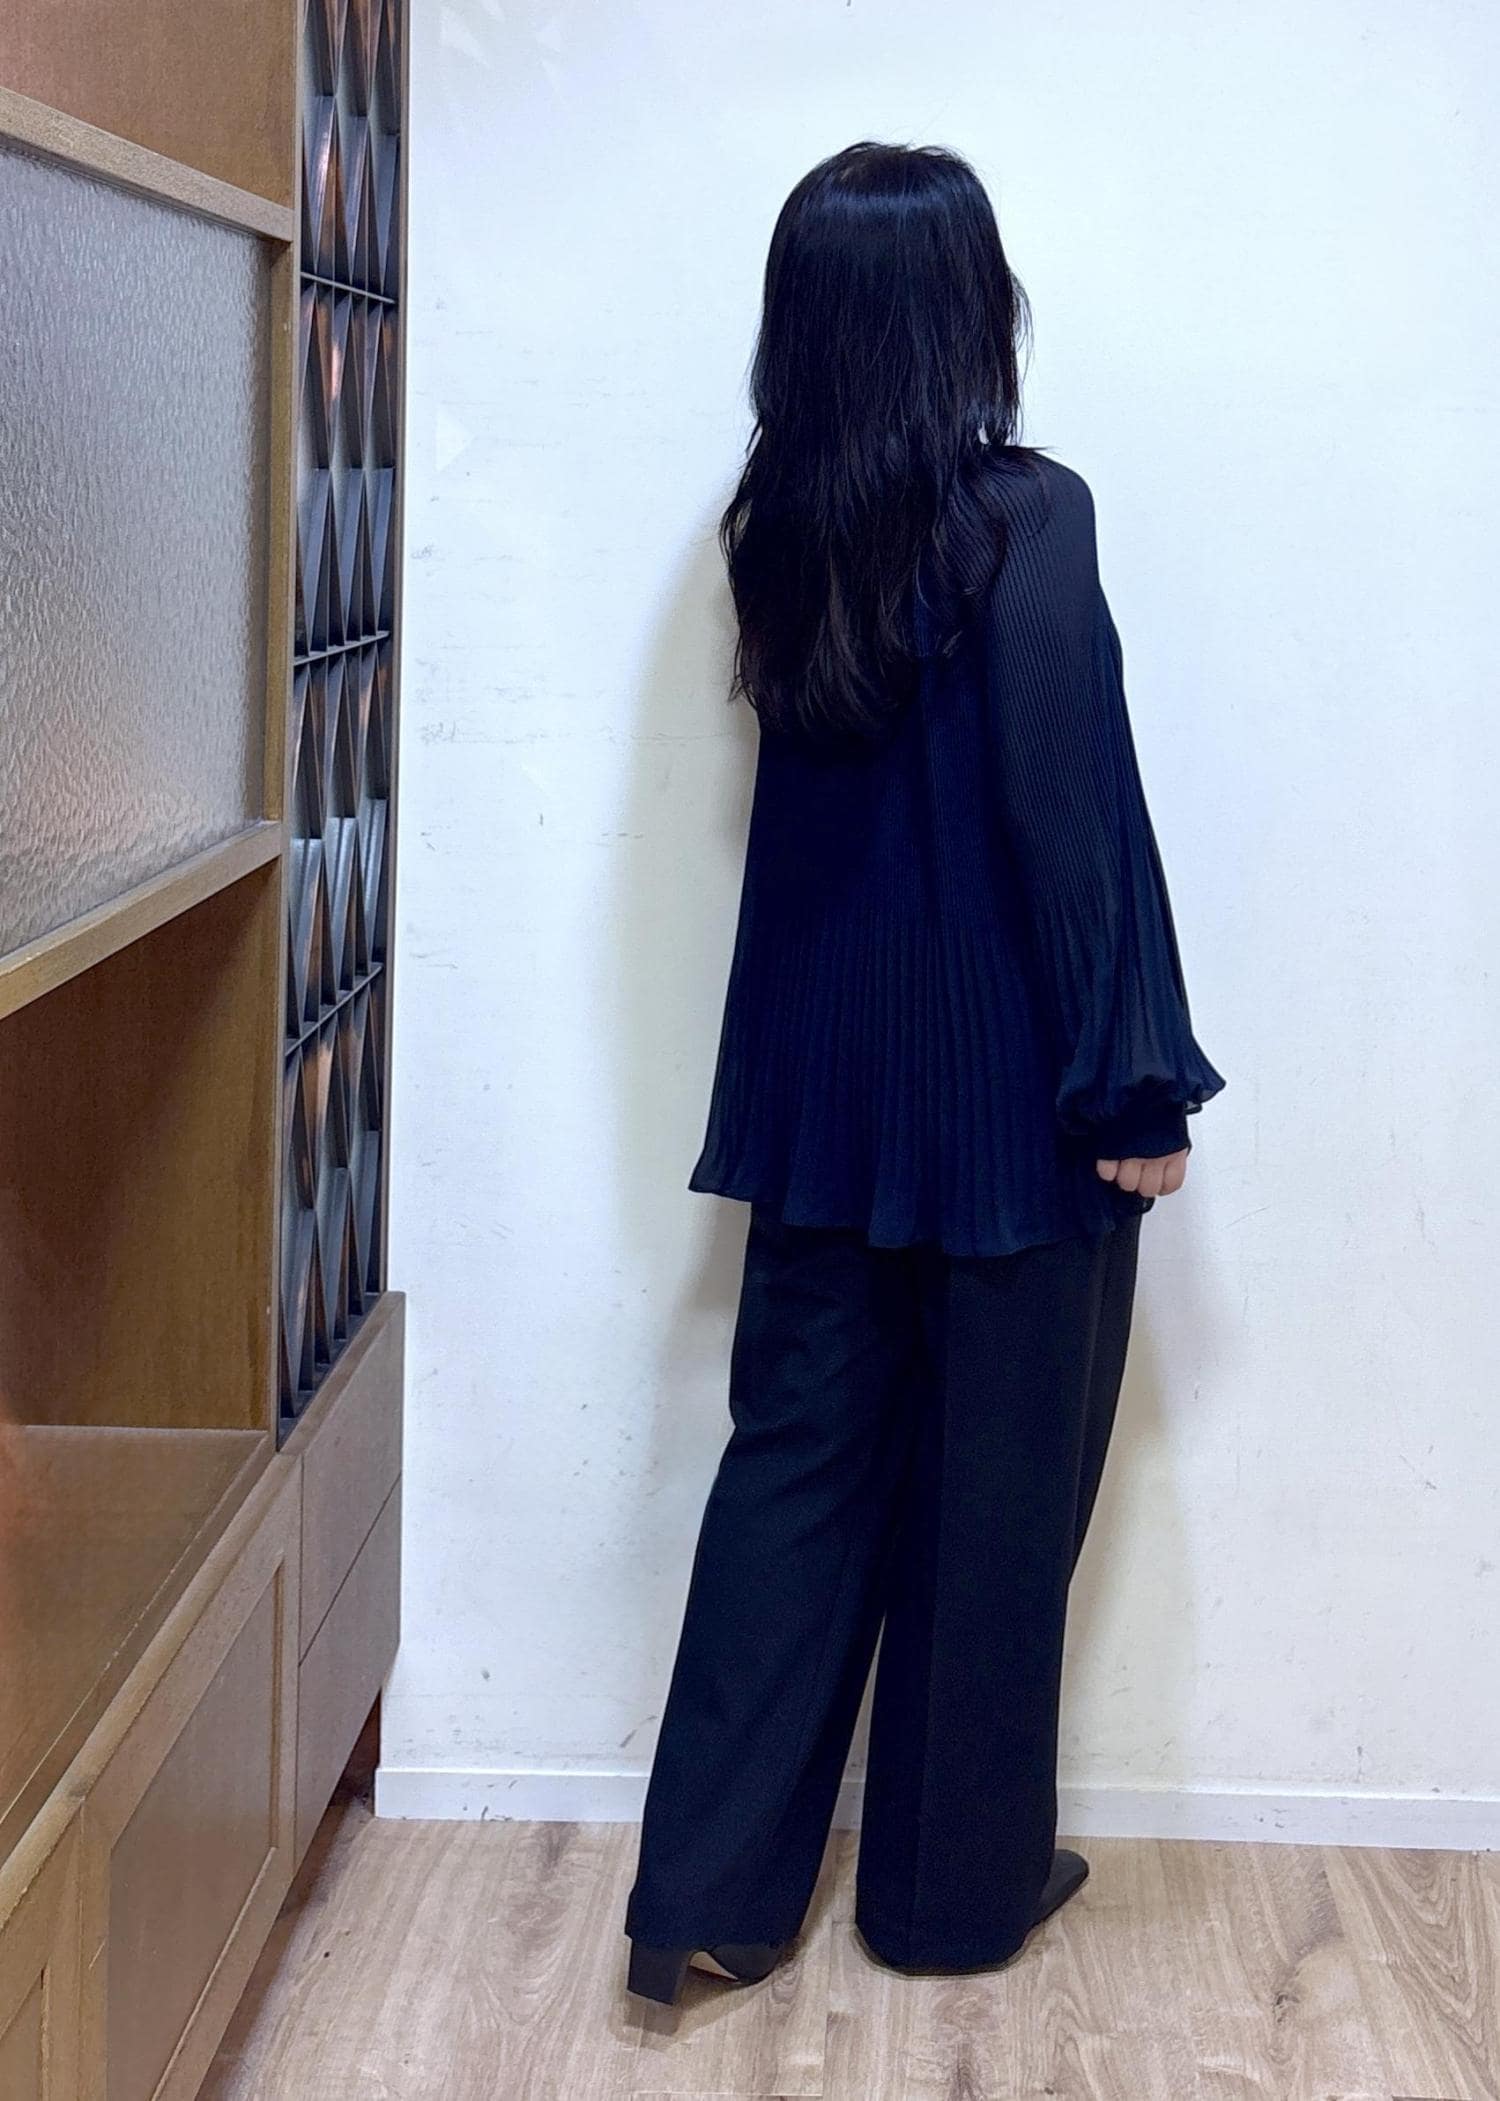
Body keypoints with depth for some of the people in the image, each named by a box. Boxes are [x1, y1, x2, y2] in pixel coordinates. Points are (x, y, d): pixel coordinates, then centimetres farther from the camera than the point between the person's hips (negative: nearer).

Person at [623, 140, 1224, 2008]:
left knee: (798, 1458, 11)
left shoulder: (781, 529, 2)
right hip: (1004, 1087, -5)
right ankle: (954, 1888, 23)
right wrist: (1136, 1086, -11)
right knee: (995, 1489, 9)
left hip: (823, 1082, 6)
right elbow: (1077, 820, -17)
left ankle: (711, 1889, 13)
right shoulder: (1024, 522, -16)